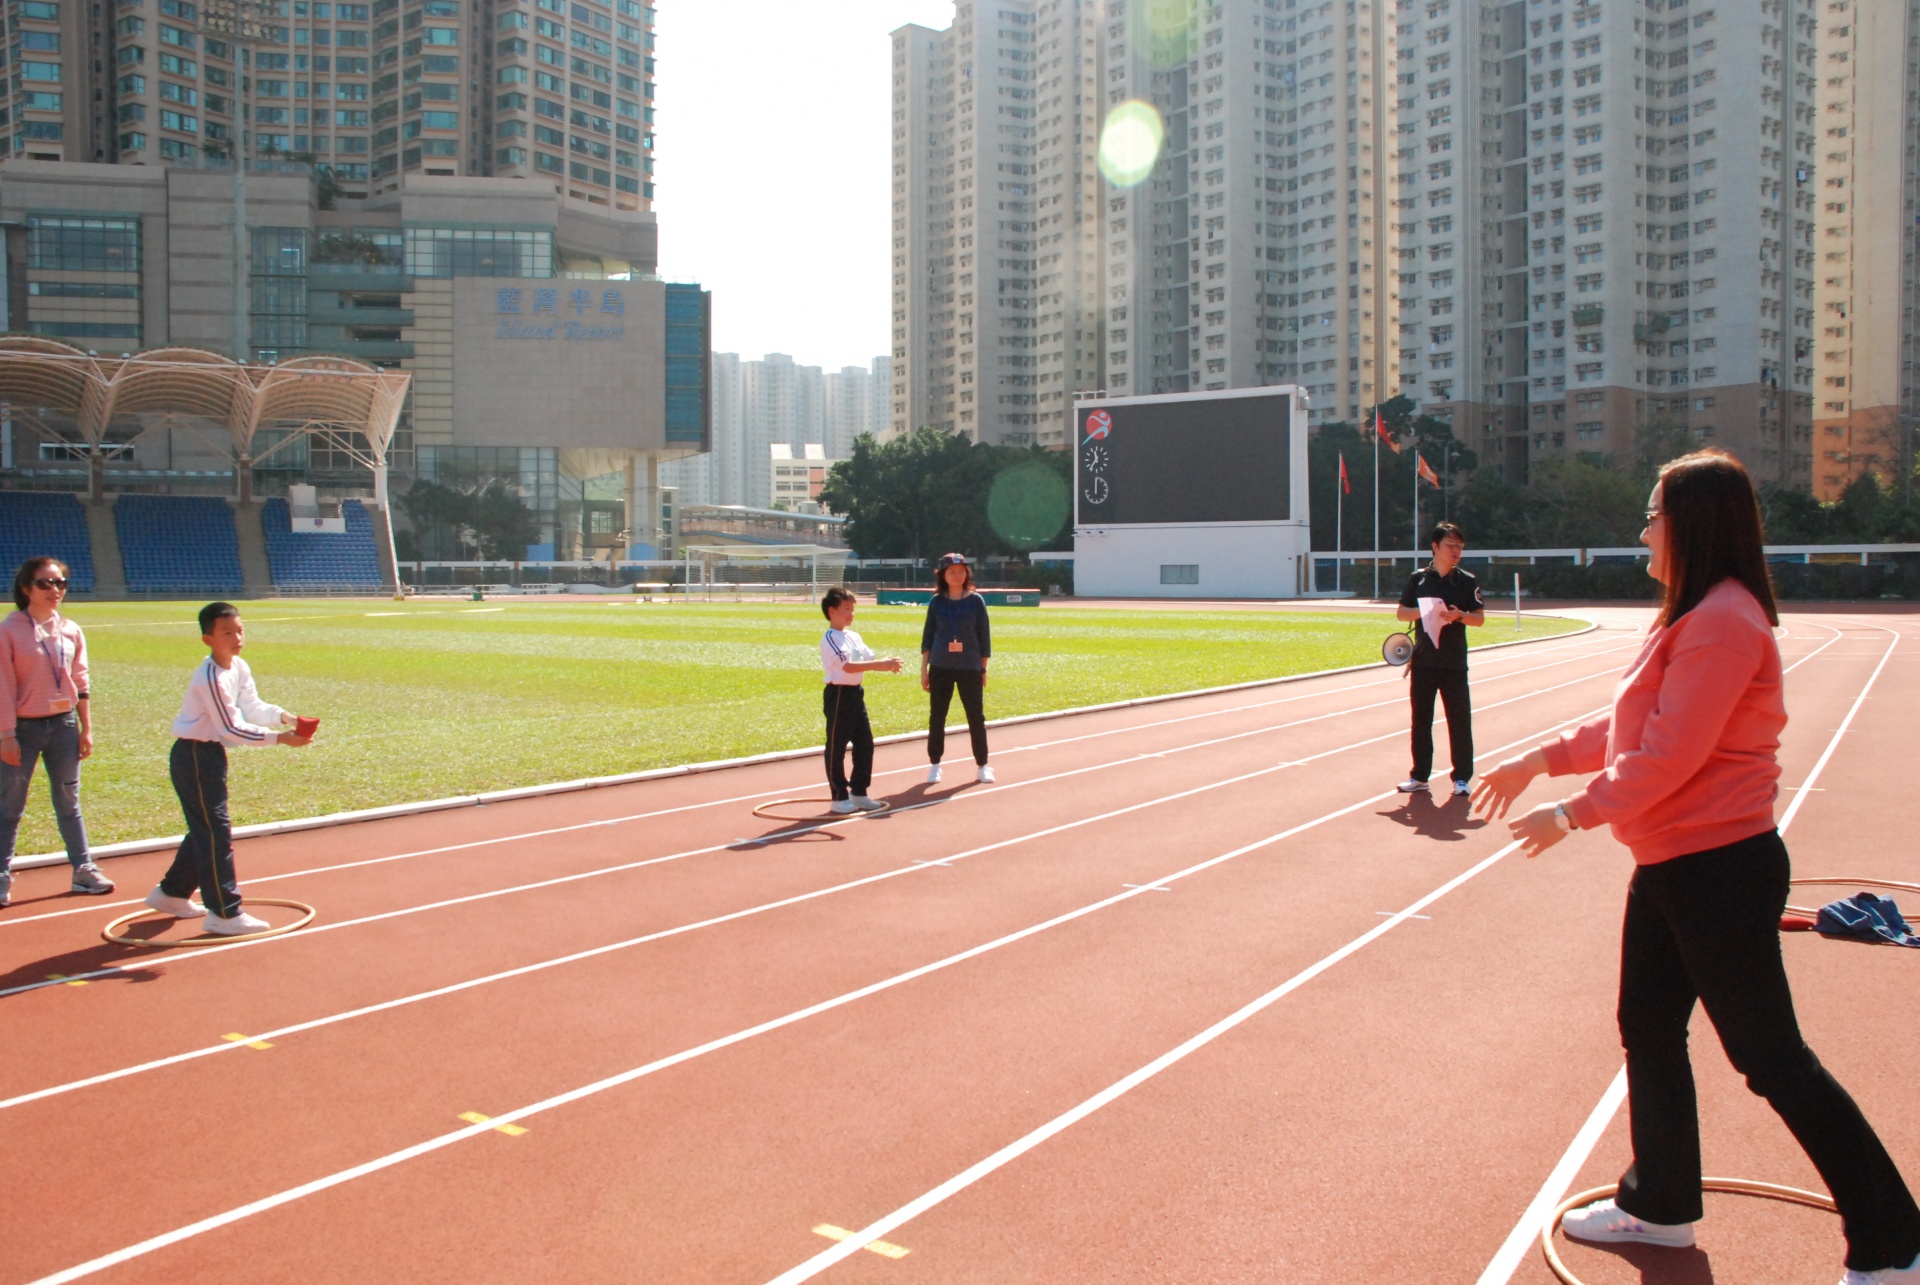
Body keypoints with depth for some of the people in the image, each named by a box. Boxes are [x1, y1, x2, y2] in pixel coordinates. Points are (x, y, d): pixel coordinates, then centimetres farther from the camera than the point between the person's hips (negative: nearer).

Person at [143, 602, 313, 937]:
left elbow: (253, 707, 5)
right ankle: (224, 913, -4)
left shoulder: (240, 668, 6)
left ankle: (172, 893, 36)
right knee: (216, 831, -8)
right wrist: (280, 738, -27)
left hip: (211, 754, 10)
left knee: (205, 829, 19)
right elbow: (232, 728, -23)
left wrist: (285, 717, -13)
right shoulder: (211, 677, -23)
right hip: (194, 757, -10)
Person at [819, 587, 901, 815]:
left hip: (856, 693, 9)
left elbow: (869, 660, 8)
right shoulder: (830, 639, -14)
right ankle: (839, 797, 9)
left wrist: (888, 664, -13)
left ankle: (858, 793, 22)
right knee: (836, 748, 1)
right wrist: (881, 664, -29)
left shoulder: (854, 637, 13)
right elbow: (848, 666, -25)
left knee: (865, 744, 11)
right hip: (839, 694, -9)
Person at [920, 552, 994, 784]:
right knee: (937, 717, 6)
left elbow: (984, 637, 3)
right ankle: (934, 765, 17)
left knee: (976, 717, 4)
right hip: (940, 668, 1)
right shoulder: (937, 602, 3)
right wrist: (924, 669, 3)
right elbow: (927, 637, 7)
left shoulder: (976, 601, 0)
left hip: (970, 669, -1)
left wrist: (983, 669, 2)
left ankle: (982, 766, 15)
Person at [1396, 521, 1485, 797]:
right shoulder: (1419, 578, 4)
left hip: (1454, 663, -1)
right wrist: (1425, 612, -13)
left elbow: (1480, 618, 2)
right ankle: (1420, 775, 17)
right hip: (1423, 661, 1)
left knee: (1460, 720, 0)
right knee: (1420, 720, 8)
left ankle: (1462, 777, 9)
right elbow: (1401, 612, 5)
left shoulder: (1467, 581, 2)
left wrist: (1460, 615, -18)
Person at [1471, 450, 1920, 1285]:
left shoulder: (1723, 622, -20)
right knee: (1648, 1032, 17)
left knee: (1770, 1059, 1)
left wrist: (1575, 814, -16)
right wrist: (1539, 761, 15)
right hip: (1669, 867, 10)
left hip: (1721, 871, -10)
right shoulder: (1689, 618, 11)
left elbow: (1667, 755, -24)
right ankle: (1660, 1205, 33)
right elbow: (1627, 727, 17)